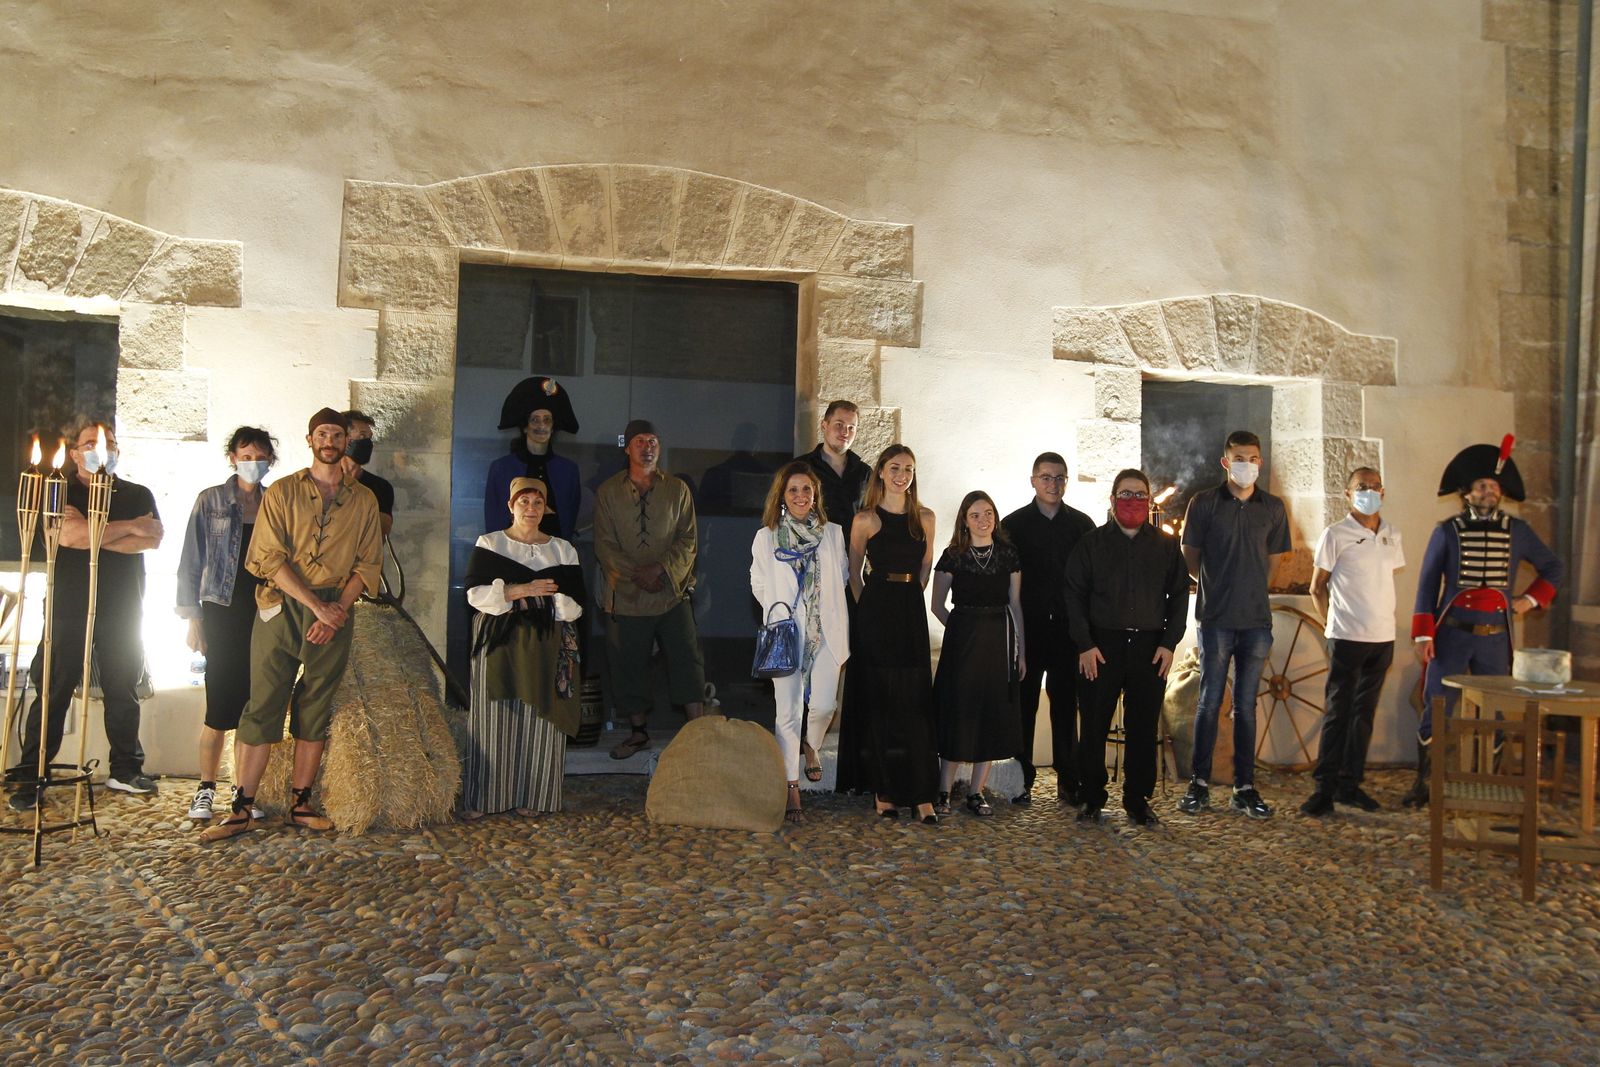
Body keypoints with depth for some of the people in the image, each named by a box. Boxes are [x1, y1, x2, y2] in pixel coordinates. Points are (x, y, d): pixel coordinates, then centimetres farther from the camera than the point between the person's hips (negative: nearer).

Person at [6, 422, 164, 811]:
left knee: (123, 691, 6)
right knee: (53, 691, -1)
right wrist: (128, 527, -8)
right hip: (70, 607, -2)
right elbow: (70, 535, -14)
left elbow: (152, 540, -6)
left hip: (123, 609, 2)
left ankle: (126, 770, 15)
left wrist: (94, 536, -11)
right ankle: (29, 778, 4)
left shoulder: (138, 495, 12)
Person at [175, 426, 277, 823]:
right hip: (223, 611, -2)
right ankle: (206, 789, 8)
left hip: (264, 613, 2)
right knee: (220, 707, -4)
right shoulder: (210, 501, 4)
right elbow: (192, 561, 4)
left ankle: (243, 790, 10)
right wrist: (192, 616, -3)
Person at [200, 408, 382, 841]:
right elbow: (271, 558, -5)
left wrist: (337, 609, -9)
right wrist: (316, 604, -13)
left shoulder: (364, 500, 11)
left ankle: (300, 805, 12)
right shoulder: (281, 492, 4)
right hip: (281, 607, -2)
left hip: (335, 613, 2)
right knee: (263, 705, -3)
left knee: (316, 711, 5)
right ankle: (243, 809, 2)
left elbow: (368, 564, 6)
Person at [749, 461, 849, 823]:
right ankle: (791, 787, 5)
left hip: (826, 631, 1)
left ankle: (810, 746, 30)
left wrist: (826, 609, 7)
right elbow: (759, 584, 10)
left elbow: (841, 577, 14)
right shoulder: (766, 537, 2)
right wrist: (777, 611, 4)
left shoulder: (833, 534, 6)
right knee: (788, 710, -4)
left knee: (823, 704, -5)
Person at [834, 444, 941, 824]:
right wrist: (869, 607, 4)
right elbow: (854, 572, 7)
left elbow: (924, 568, 15)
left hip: (911, 615, 3)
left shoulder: (924, 518, 8)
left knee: (914, 704, 0)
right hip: (875, 616, -2)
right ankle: (883, 792, 9)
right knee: (878, 703, 2)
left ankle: (922, 794, 0)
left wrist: (907, 597, 9)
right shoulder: (866, 519, 0)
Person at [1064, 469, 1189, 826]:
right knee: (1094, 726, 1)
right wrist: (1085, 645, -6)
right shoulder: (1091, 543, 5)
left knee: (1143, 729, 5)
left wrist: (1169, 642, 1)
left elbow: (1179, 595, 11)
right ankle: (1092, 799, 12)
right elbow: (1074, 595, 2)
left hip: (1150, 646, 1)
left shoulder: (1166, 545, 10)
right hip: (1102, 646, -1)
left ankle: (1138, 800, 15)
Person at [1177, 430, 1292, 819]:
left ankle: (1245, 787, 13)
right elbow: (1190, 558, 5)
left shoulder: (1273, 507, 8)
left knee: (1247, 705, 7)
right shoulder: (1204, 503, -1)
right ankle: (1200, 784, 9)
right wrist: (1217, 587, 7)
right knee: (1209, 702, 1)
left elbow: (1271, 560, 17)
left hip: (1257, 619, 3)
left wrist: (1251, 589, 10)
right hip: (1216, 618, -2)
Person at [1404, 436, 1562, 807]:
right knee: (1436, 710, -1)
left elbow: (1553, 568, 21)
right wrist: (1423, 635, -6)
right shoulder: (1447, 531, 2)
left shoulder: (1517, 531, 8)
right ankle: (1422, 784, 8)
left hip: (1496, 638, 2)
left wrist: (1531, 599, 5)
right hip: (1452, 635, -2)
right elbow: (1427, 585, 0)